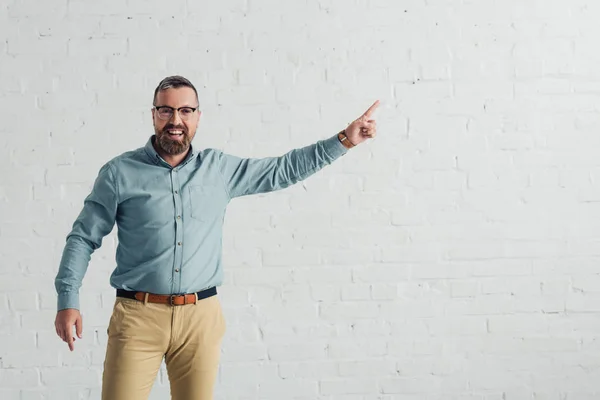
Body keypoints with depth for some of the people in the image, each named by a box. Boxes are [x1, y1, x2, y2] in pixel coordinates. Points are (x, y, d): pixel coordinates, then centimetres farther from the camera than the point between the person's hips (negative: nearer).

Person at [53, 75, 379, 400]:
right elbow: (83, 237, 3)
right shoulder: (119, 173, 0)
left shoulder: (219, 169, 8)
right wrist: (68, 300, -7)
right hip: (138, 315, -2)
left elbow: (283, 170, 13)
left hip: (201, 316, 3)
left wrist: (343, 141, 9)